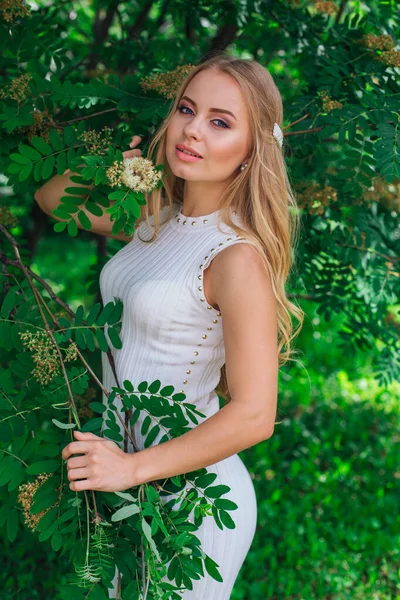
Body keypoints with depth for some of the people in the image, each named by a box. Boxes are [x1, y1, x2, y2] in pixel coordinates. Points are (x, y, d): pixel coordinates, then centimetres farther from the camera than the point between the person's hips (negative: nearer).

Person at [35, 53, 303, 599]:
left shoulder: (238, 257, -21)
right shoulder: (154, 218, 2)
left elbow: (254, 415, -24)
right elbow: (52, 198, 16)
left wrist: (132, 467, -20)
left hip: (189, 490, -7)